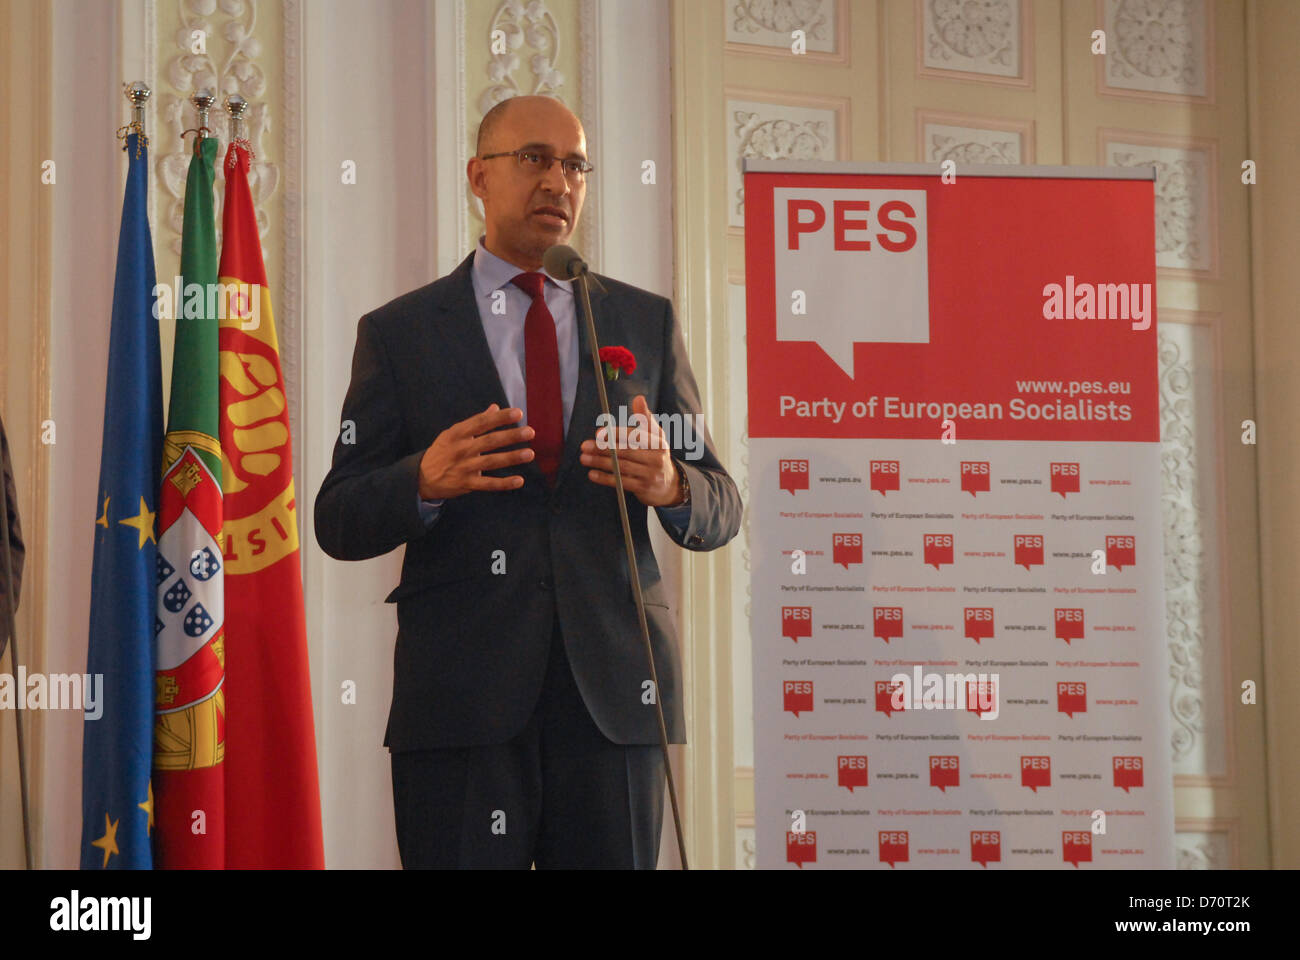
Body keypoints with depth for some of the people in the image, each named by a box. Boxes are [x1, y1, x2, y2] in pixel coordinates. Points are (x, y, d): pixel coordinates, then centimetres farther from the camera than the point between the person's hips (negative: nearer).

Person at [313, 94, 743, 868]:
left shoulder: (647, 323, 13)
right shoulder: (400, 333, 7)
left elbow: (721, 512, 11)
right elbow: (338, 522, 3)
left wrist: (670, 486, -13)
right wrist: (425, 482, -18)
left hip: (614, 691, 2)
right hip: (462, 695, -2)